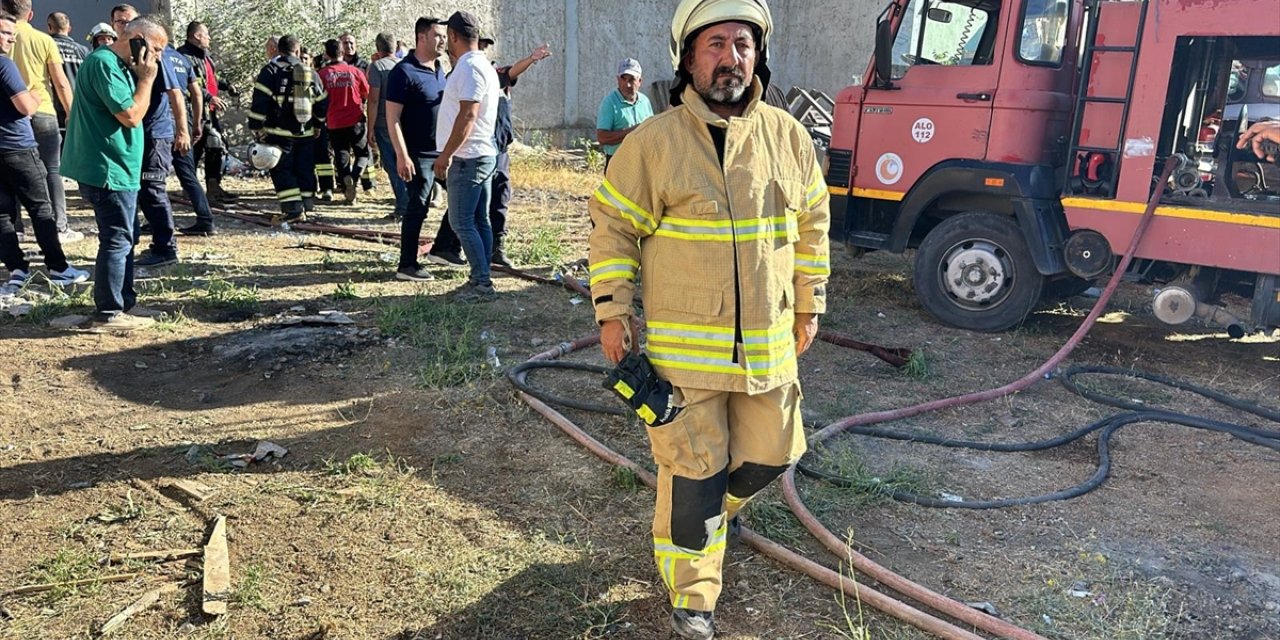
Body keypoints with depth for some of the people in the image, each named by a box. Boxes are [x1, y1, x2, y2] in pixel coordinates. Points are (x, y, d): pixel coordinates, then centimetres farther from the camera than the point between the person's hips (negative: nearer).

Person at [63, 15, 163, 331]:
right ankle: (108, 313, 1)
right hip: (109, 169, -11)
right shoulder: (104, 64, -16)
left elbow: (130, 113, 19)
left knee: (122, 238, 17)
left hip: (115, 168, 11)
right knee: (117, 241, -6)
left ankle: (123, 303, 28)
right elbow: (131, 115, -21)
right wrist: (146, 79, -13)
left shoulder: (117, 65, 16)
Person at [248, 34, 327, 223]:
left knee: (282, 170, 1)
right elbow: (322, 102, 15)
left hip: (280, 133, -4)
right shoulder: (310, 72, 9)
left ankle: (293, 210, -8)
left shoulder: (271, 70, -5)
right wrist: (318, 124, 27)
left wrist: (256, 129, -6)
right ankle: (306, 206, 16)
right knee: (305, 170, 12)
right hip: (306, 133, 4)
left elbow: (260, 101, -11)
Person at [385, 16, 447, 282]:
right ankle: (407, 265, 5)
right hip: (418, 154, -8)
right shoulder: (404, 72, -13)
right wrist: (402, 156, -22)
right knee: (417, 207, -5)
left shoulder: (440, 69, 11)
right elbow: (392, 117, -16)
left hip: (442, 151, 8)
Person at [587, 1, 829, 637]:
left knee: (771, 453, 16)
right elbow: (612, 227, -3)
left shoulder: (788, 137, 4)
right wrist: (612, 313, -6)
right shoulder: (652, 142, -9)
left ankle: (716, 506, 49)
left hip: (769, 343, 5)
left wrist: (809, 305, 13)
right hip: (685, 346, -4)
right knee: (693, 475, 3)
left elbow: (812, 225, 14)